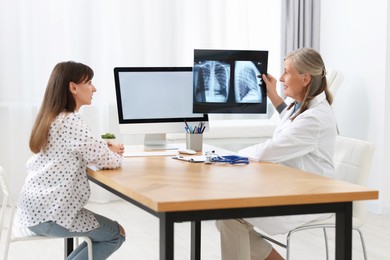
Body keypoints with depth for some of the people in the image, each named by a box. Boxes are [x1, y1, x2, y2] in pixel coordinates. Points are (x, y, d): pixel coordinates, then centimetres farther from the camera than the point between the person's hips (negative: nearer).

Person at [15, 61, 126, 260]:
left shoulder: (50, 118, 11)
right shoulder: (71, 121, -17)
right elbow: (107, 161, -15)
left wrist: (106, 150, 6)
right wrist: (114, 153, 7)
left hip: (36, 208, 9)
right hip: (49, 214, -9)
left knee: (105, 234, 24)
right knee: (117, 234, 11)